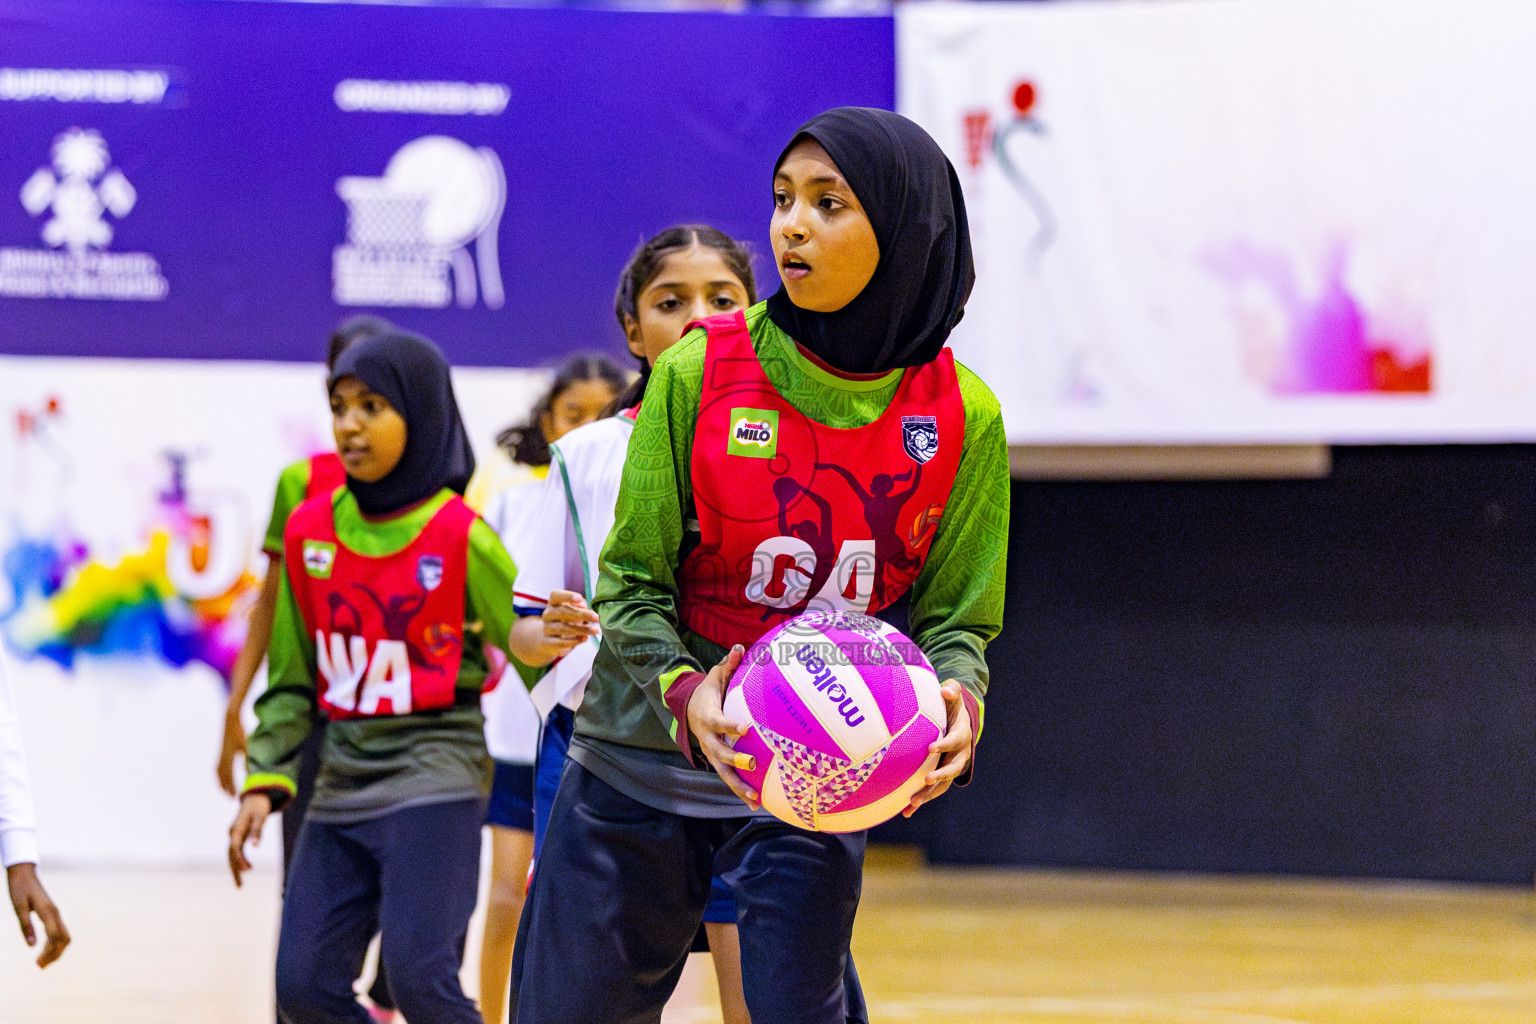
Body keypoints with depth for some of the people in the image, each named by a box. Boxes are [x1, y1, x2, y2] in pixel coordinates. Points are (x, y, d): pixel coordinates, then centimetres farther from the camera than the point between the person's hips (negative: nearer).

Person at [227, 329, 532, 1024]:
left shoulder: (460, 537, -8)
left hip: (434, 777, -5)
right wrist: (264, 784, 4)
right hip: (342, 783, 5)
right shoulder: (309, 530, 6)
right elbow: (291, 680, 13)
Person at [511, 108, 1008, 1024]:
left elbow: (956, 616, 0)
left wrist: (958, 707, -23)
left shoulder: (962, 417, -5)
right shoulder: (698, 373, -8)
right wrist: (685, 697, -25)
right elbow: (632, 584, -6)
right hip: (640, 769, 0)